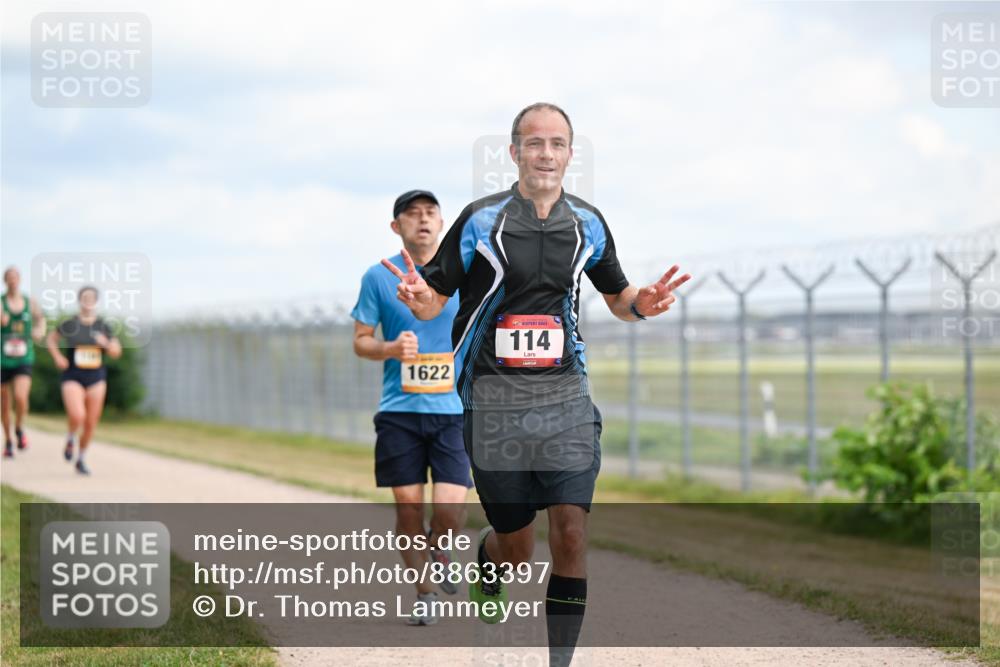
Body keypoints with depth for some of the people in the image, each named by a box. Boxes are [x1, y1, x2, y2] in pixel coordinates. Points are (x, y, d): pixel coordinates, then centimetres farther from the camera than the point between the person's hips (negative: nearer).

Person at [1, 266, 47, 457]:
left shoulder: (30, 303, 2)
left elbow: (41, 318, 22)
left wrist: (39, 331, 2)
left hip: (24, 361, 0)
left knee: (21, 398, -21)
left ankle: (19, 429, 8)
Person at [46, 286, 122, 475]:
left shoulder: (104, 326, 1)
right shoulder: (69, 325, -5)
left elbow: (116, 352, 6)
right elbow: (52, 339, 12)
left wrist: (106, 343, -14)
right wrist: (57, 357, -3)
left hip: (96, 378, 3)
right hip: (73, 377, -3)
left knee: (91, 423, 5)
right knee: (77, 416, -23)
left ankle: (82, 459, 25)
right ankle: (71, 438, 10)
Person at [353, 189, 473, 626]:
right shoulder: (378, 277, 3)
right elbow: (361, 341, 7)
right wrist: (391, 349, -13)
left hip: (452, 410, 0)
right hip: (398, 410, 0)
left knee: (449, 508, -11)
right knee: (408, 505, 1)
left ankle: (440, 550, 24)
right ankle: (424, 594, 18)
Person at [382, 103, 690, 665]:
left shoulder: (588, 223, 5)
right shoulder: (481, 219, -5)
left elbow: (617, 296, 19)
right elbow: (435, 300, 0)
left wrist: (642, 304, -4)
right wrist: (418, 298, -24)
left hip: (566, 396, 2)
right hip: (493, 402, -2)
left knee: (571, 534, -12)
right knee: (516, 549, 7)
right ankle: (487, 563, 45)